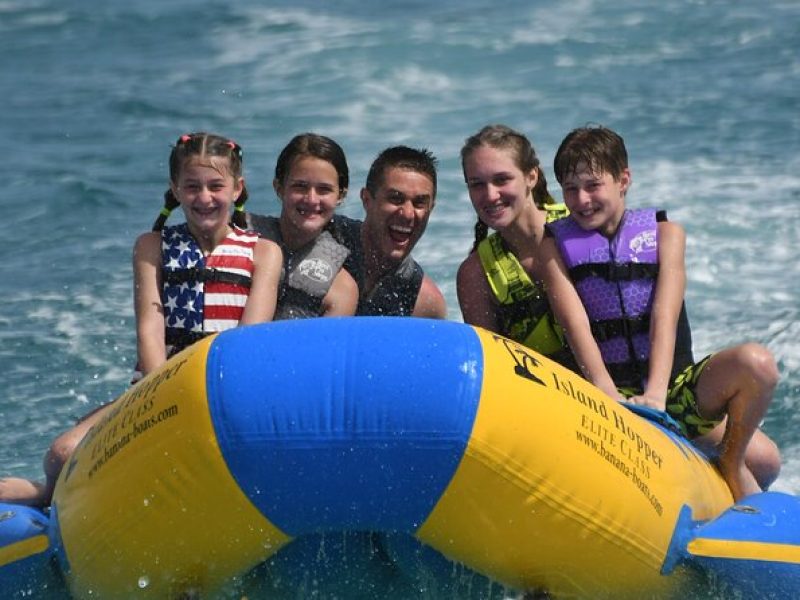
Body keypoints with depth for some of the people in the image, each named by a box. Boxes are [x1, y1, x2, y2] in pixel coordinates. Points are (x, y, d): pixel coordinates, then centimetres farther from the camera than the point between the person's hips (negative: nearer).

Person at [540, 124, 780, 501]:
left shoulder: (663, 233, 4)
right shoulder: (555, 246, 3)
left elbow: (664, 317, -12)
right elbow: (575, 323, -13)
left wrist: (655, 393, -28)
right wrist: (606, 392, -30)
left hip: (674, 385, 1)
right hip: (612, 393, -1)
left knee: (757, 364, -24)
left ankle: (729, 464, -1)